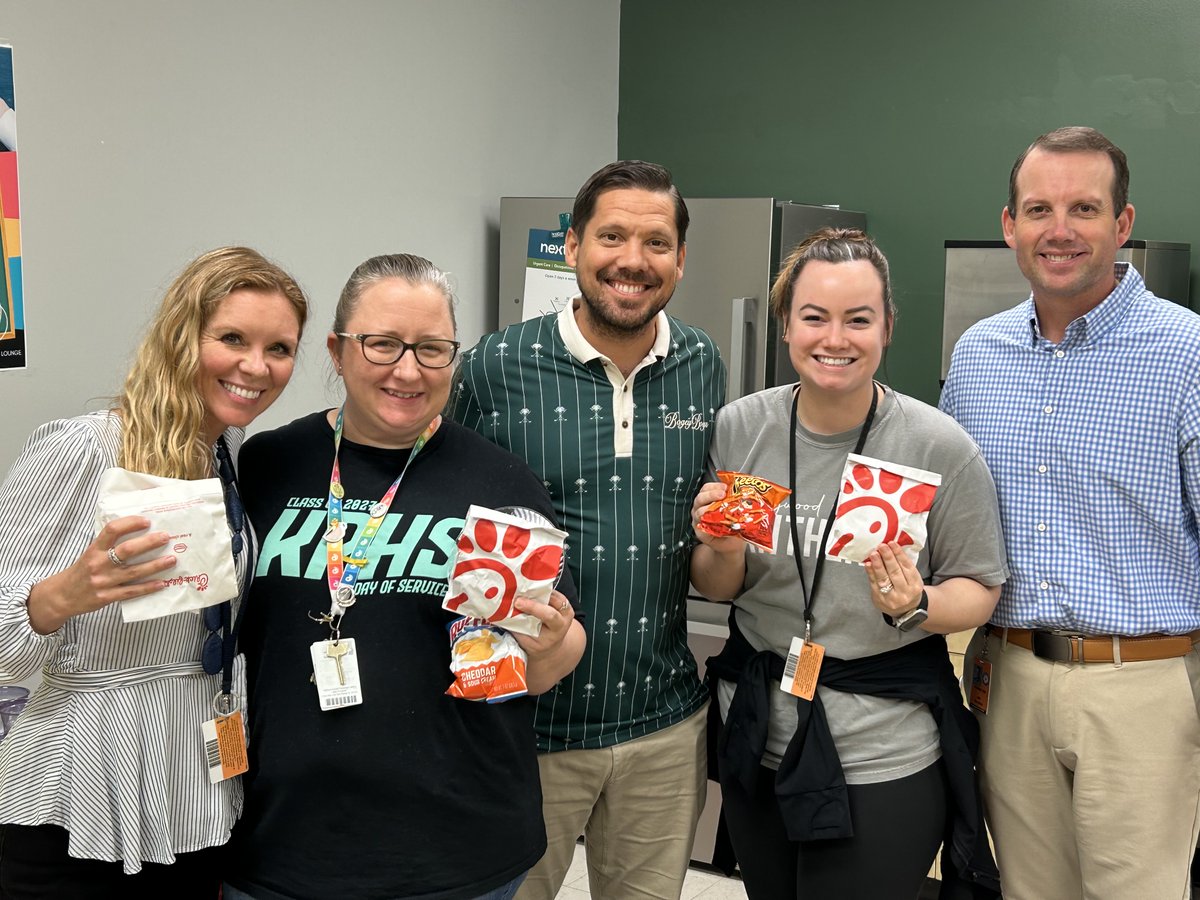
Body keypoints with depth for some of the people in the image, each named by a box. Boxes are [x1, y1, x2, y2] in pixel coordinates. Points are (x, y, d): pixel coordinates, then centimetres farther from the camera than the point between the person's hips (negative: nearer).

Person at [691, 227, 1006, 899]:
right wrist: (722, 552, -17)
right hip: (757, 735, 4)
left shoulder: (940, 447, -14)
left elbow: (979, 588, -4)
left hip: (885, 755, -3)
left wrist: (917, 607, -24)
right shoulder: (740, 427, -4)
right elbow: (717, 590, 5)